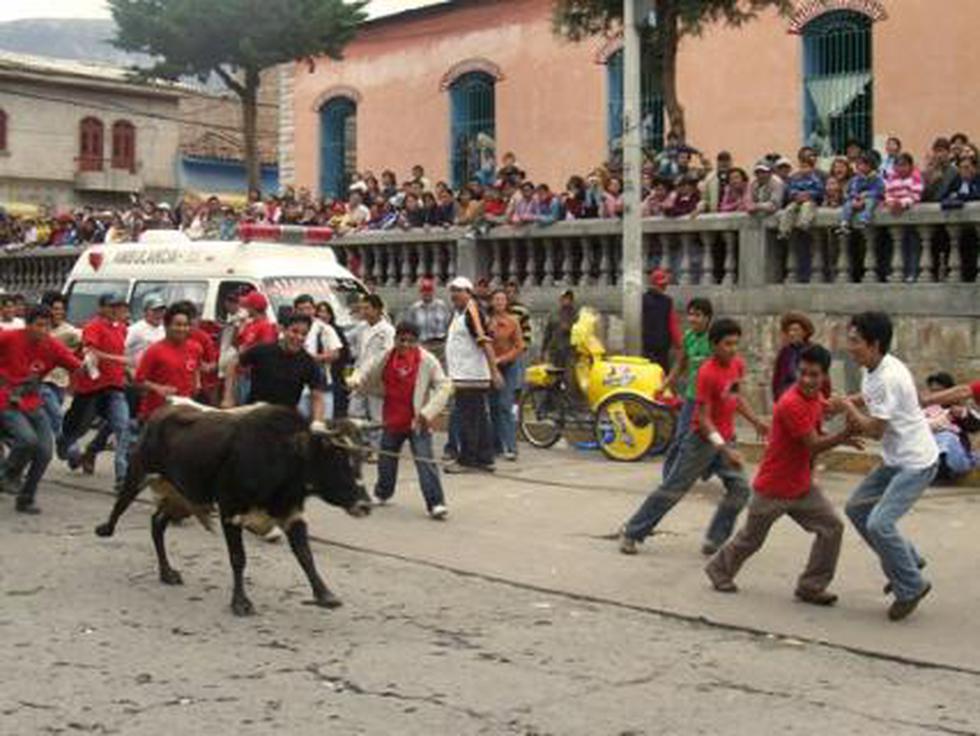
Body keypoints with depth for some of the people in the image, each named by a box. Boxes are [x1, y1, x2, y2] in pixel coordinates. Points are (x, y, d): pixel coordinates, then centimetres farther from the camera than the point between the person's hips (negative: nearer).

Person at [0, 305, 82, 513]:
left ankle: (25, 500, 17)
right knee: (28, 439, -27)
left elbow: (79, 368, -10)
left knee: (44, 452, -3)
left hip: (33, 406, 4)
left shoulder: (53, 347, -5)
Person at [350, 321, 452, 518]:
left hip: (417, 421, -5)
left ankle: (436, 503, -11)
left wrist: (428, 411, -21)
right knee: (386, 458, 21)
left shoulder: (427, 361, -13)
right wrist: (356, 380, -13)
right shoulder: (386, 358, -2)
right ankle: (382, 493, 44)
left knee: (425, 461, -12)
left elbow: (444, 387, -13)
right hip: (392, 419, 5)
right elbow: (368, 373, 11)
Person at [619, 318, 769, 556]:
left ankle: (714, 542, 5)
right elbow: (703, 418, -22)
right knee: (673, 488, 1)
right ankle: (632, 532, 13)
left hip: (726, 440, 7)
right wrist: (725, 449, -28)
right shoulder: (708, 373, -23)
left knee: (740, 489, -5)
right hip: (704, 440, -7)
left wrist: (756, 422, 10)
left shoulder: (738, 365, 1)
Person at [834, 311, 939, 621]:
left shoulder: (888, 378, -27)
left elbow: (875, 430, -21)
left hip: (916, 464, -10)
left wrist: (848, 408, -6)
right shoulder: (872, 370, 3)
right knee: (857, 507, 14)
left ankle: (911, 587, 2)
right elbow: (868, 398, 25)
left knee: (879, 524, -16)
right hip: (895, 460, 10)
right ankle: (907, 561, 25)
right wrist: (842, 403, 6)